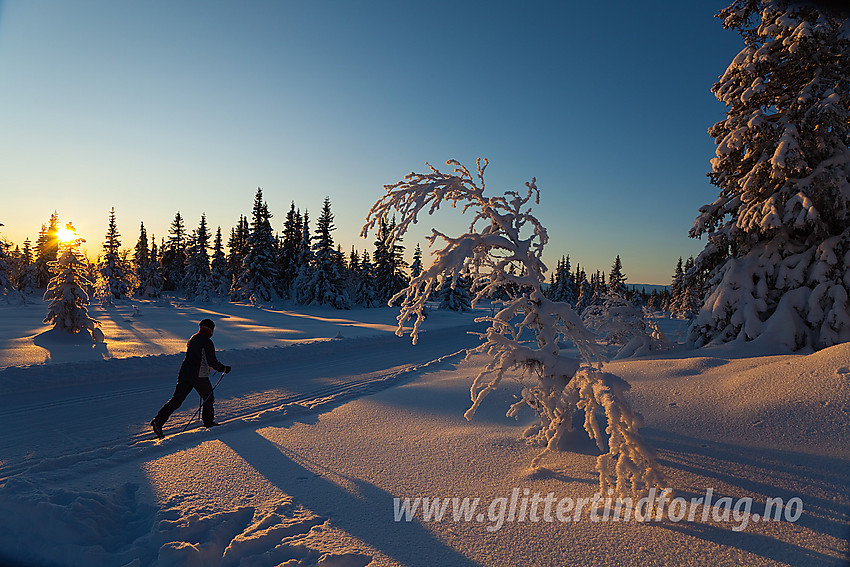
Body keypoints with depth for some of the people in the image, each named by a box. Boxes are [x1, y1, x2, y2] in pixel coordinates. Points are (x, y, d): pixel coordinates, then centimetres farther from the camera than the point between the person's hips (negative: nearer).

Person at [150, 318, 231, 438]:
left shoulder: (192, 339, 10)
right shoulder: (207, 343, -14)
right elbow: (212, 362, -16)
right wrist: (224, 369, -2)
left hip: (185, 373, 7)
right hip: (199, 377, -7)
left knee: (176, 400, 8)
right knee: (208, 398, 14)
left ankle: (159, 420, -2)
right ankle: (208, 421, 25)